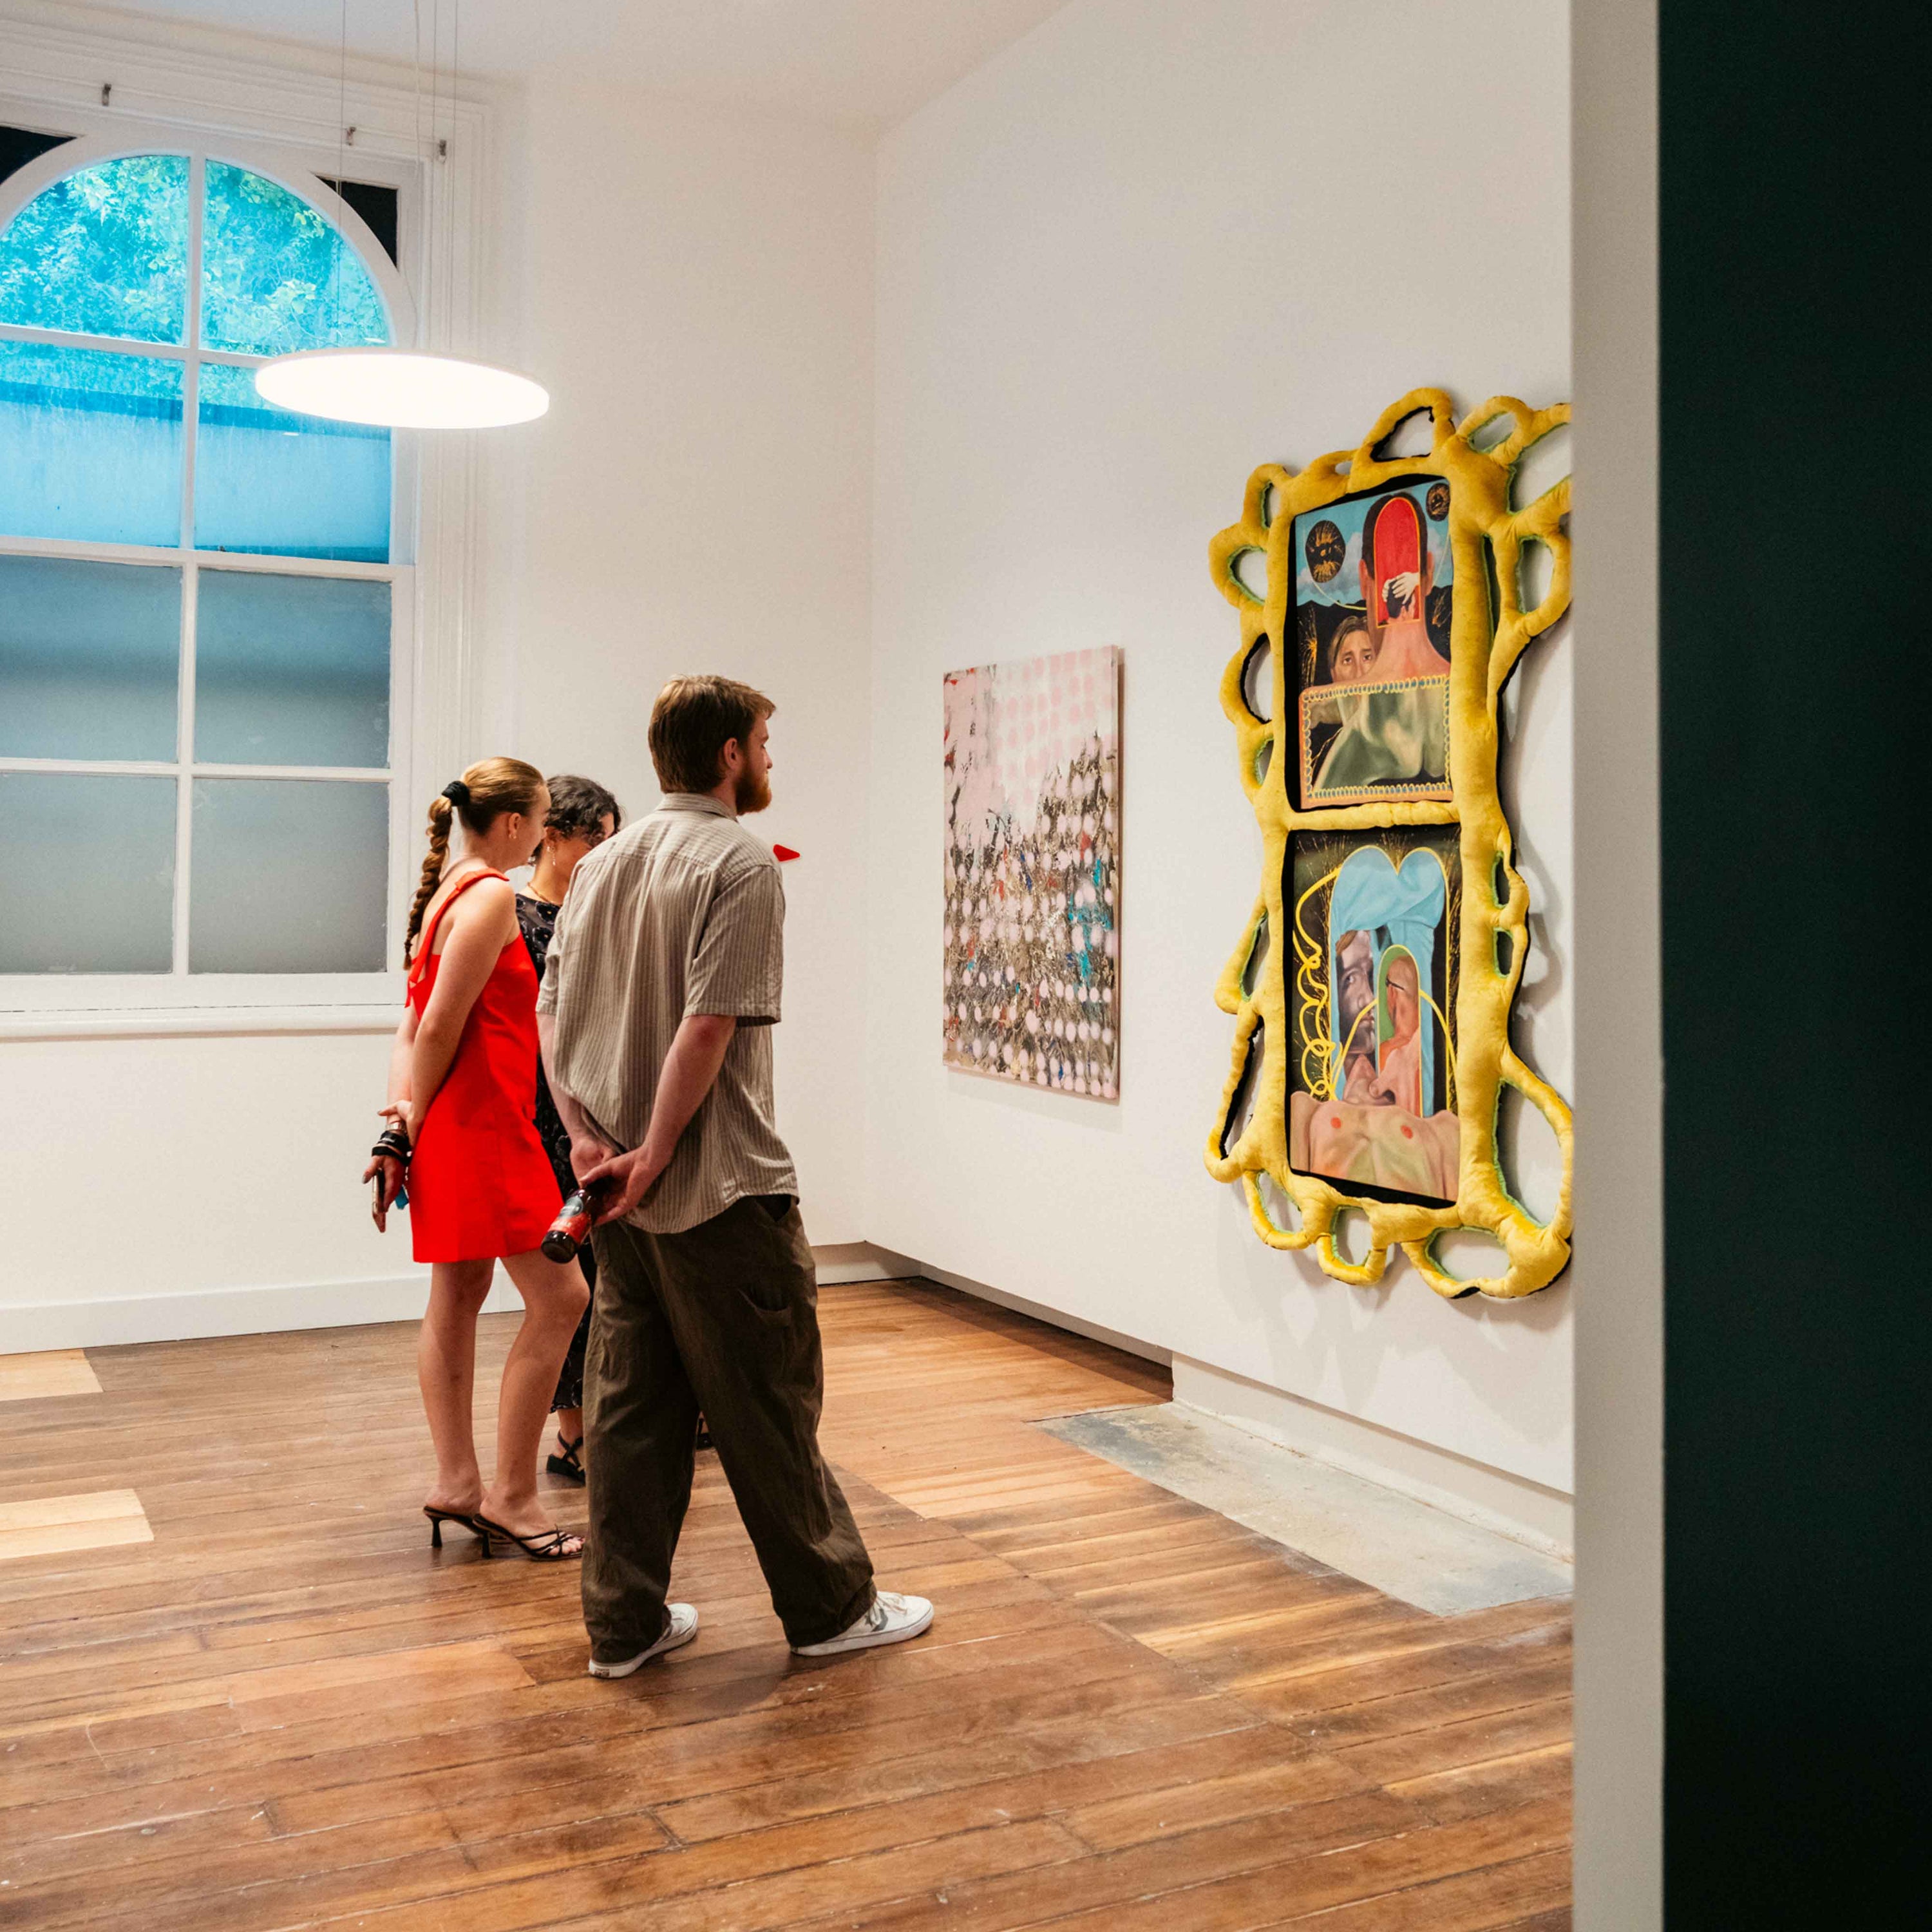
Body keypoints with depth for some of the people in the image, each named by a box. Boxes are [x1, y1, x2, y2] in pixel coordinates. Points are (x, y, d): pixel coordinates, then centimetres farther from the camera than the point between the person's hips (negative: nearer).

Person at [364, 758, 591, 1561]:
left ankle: (456, 1483, 18)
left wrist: (406, 1115, 4)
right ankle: (511, 1495, -3)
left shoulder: (447, 891, 16)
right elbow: (438, 1025, -18)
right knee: (558, 1294, -7)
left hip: (457, 1127, 11)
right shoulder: (491, 896, -14)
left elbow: (416, 1021, 11)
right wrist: (415, 1119, -7)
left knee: (457, 1297, 12)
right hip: (481, 1122, -11)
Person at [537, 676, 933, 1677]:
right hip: (721, 1187, -7)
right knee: (768, 1406, 5)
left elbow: (551, 1011, 8)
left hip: (622, 1193, 8)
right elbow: (709, 1026, -22)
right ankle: (829, 1605, 19)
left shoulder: (603, 862, 11)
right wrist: (656, 1154, -16)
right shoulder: (740, 862, -13)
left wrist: (589, 1136, 1)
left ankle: (624, 1622, 20)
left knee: (628, 1406, 12)